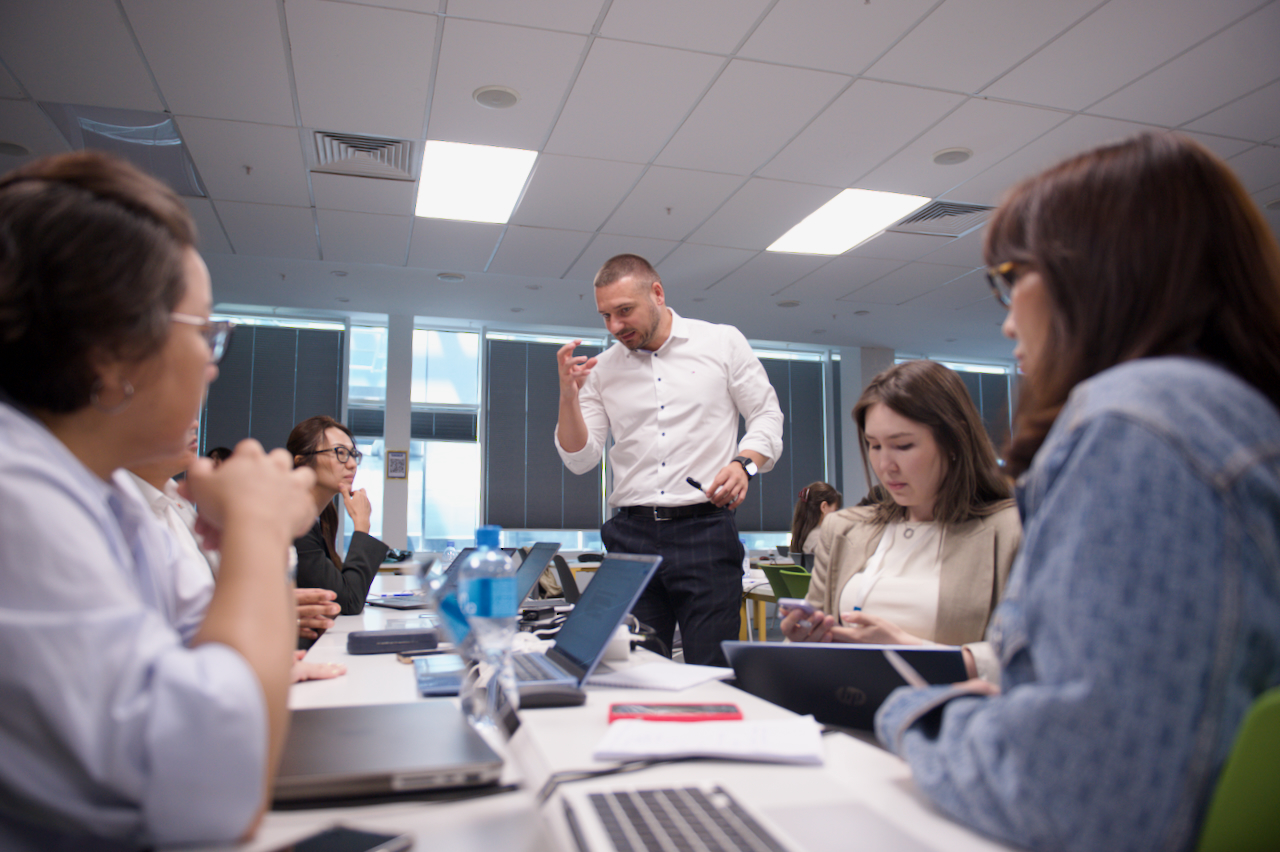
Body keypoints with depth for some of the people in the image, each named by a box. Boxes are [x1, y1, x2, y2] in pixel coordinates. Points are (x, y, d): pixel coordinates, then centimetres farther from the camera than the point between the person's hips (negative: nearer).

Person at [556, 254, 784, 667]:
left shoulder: (722, 343, 6)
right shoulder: (603, 369, 12)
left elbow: (767, 417, 7)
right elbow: (579, 458, 9)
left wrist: (744, 463, -12)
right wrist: (568, 395, -6)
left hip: (705, 529, -2)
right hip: (632, 534, 3)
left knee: (711, 674, -5)